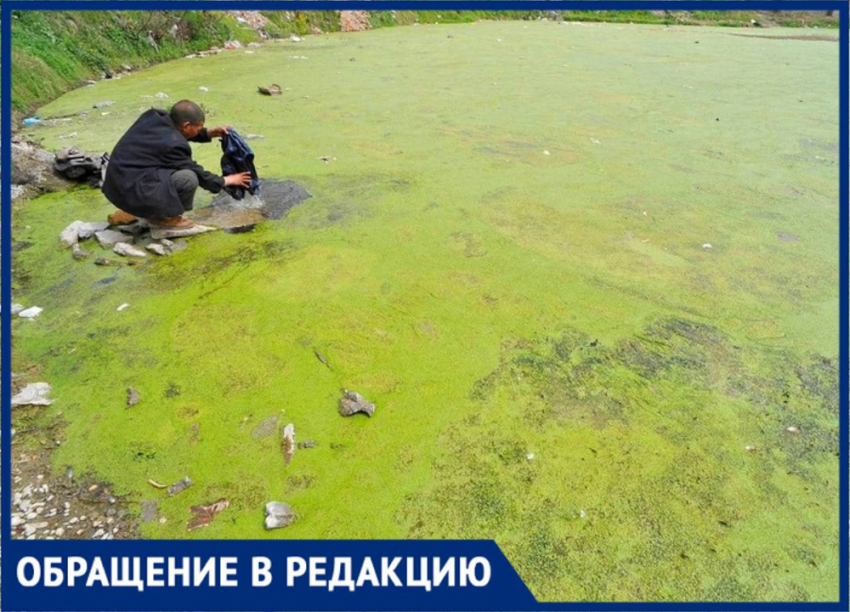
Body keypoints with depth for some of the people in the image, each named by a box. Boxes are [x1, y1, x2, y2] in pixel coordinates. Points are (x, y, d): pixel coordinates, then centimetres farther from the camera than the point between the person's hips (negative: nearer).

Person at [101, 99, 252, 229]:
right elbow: (199, 175, -7)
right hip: (130, 191, -10)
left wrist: (210, 133, 12)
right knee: (189, 178, -23)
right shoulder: (172, 144, -20)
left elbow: (178, 132, 23)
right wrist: (226, 180, 7)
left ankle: (130, 210, 22)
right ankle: (163, 217, 2)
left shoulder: (154, 115, 3)